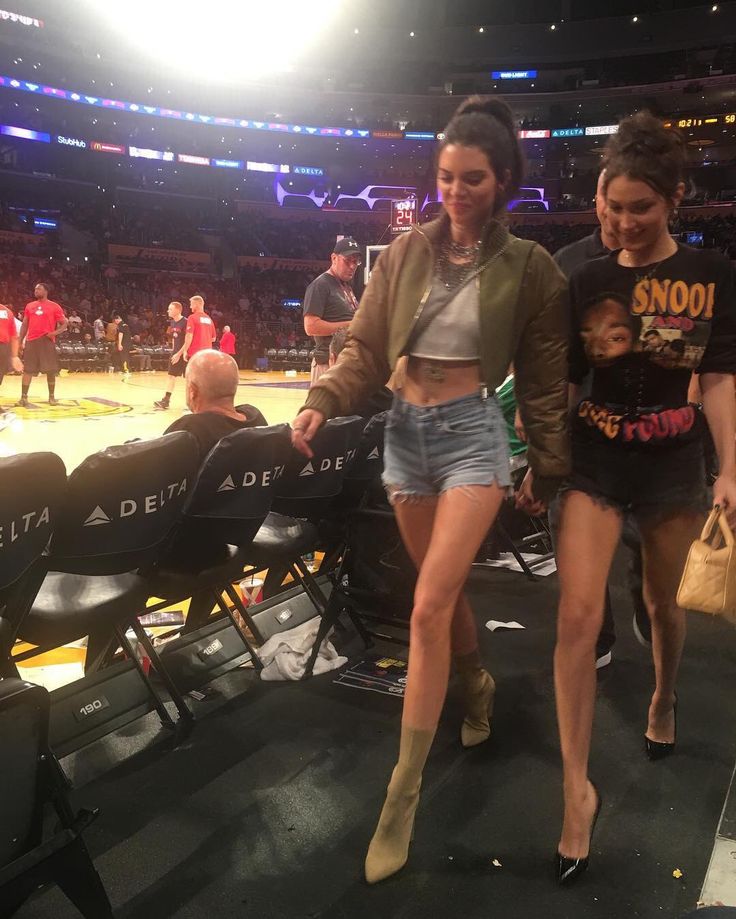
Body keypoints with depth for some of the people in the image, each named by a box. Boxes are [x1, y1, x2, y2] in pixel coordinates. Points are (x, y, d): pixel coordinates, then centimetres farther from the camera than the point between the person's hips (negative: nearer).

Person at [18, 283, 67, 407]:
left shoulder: (54, 306, 1)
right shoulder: (29, 306, 13)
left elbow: (64, 324, 1)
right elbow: (25, 325, 17)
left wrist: (55, 332, -16)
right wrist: (20, 341, 10)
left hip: (47, 341, -3)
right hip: (31, 341, 3)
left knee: (50, 370, 1)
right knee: (27, 370, 2)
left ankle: (51, 397, 13)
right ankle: (23, 397, 6)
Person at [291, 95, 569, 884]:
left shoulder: (528, 268, -2)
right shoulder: (407, 251, 5)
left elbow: (544, 377, 3)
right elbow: (367, 346, 4)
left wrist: (548, 467, 7)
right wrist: (324, 402, -13)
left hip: (472, 433, -4)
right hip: (405, 431, 4)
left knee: (428, 606, -11)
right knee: (444, 591, 15)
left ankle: (403, 792, 0)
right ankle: (477, 687, 47)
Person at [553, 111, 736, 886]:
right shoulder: (587, 280, 2)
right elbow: (565, 381, 4)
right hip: (594, 457, 0)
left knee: (661, 601, 17)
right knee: (577, 617, -11)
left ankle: (664, 699, 49)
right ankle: (577, 789, -1)